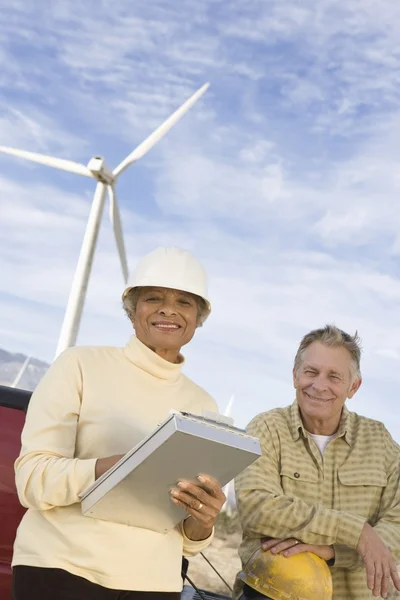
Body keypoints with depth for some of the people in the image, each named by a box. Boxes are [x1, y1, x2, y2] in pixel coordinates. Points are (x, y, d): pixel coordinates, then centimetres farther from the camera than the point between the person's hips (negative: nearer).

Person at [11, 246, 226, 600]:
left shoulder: (203, 406, 7)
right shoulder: (81, 366, -3)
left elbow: (191, 538, 10)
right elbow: (32, 479, -11)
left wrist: (203, 522, -14)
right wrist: (111, 466, -28)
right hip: (60, 571, -3)